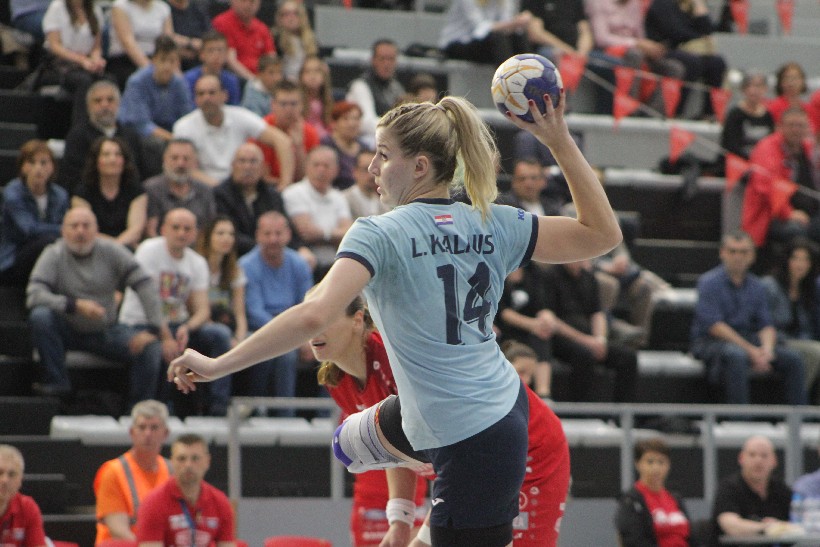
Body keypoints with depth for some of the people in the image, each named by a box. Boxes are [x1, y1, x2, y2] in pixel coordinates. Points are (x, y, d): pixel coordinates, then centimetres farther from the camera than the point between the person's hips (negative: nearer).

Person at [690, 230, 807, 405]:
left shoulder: (756, 286, 12)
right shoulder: (709, 282, -7)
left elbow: (766, 325, 8)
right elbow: (714, 326, -16)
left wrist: (767, 349, -16)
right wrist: (751, 351, -21)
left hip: (747, 340, 6)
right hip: (711, 343, -6)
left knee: (792, 357, -12)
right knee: (736, 355, -39)